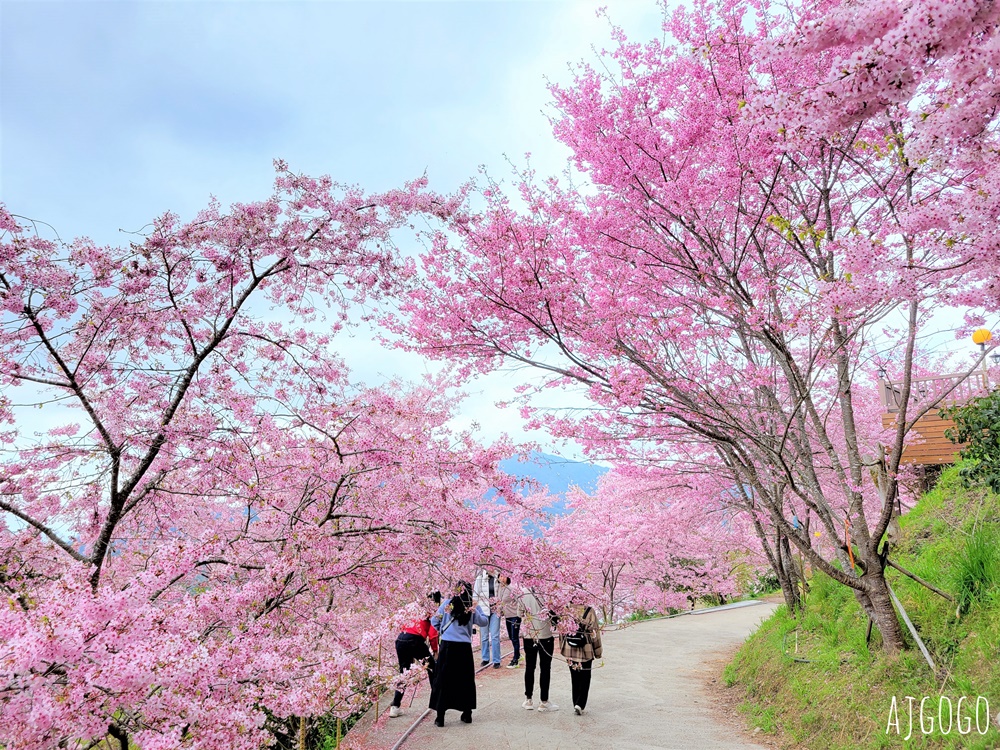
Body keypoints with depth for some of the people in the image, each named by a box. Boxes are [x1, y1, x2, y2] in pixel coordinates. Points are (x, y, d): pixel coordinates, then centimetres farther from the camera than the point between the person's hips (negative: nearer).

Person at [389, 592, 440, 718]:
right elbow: (432, 633, -4)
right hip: (416, 640, -5)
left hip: (400, 639, 6)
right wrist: (435, 650, 4)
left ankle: (395, 707, 12)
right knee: (432, 668, 13)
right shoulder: (433, 610, 6)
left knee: (403, 672, 17)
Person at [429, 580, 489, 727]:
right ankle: (467, 714, 21)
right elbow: (484, 622, -3)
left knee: (443, 681, 7)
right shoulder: (473, 606, 2)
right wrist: (475, 611, -15)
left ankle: (440, 717, 7)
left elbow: (434, 620, 8)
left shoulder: (447, 603, 1)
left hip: (447, 645, -1)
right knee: (466, 681, 15)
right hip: (465, 647, 1)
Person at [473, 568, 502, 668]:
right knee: (484, 636, 8)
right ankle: (485, 659, 21)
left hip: (495, 610, 0)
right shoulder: (479, 579, 0)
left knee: (495, 636, -2)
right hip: (483, 609, 0)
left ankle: (496, 661, 4)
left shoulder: (498, 579, 1)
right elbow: (475, 594, 2)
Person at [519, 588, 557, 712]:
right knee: (545, 668, 7)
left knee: (529, 667, 14)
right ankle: (544, 702, 12)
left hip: (528, 635, 3)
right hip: (545, 635, -3)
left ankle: (528, 700, 21)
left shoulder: (522, 594, -6)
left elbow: (520, 613, 3)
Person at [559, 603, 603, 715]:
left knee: (574, 678, 16)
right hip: (586, 651, -3)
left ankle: (576, 704, 22)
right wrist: (598, 651, 3)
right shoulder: (589, 611, -15)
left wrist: (562, 647, 17)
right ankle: (580, 704, -2)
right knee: (585, 678, 10)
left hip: (570, 651, 3)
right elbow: (594, 632, -9)